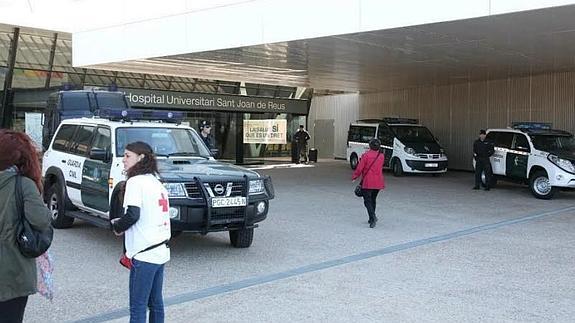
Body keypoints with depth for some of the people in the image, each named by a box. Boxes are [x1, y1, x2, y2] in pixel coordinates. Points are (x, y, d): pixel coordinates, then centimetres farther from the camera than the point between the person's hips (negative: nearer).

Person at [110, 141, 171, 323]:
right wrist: (122, 224, 13)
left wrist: (117, 226, -1)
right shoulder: (156, 182, 16)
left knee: (137, 307, -4)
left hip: (144, 254, -9)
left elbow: (132, 214, -19)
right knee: (155, 302, 15)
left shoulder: (136, 181, -10)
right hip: (161, 251, 9)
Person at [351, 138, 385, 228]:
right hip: (378, 183, 5)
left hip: (367, 182, -5)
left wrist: (354, 177, 4)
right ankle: (372, 218, 27)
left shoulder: (366, 155, -11)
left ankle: (373, 217, -21)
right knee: (373, 199, 20)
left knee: (367, 200, -3)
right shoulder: (381, 156, 4)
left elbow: (359, 168, -11)